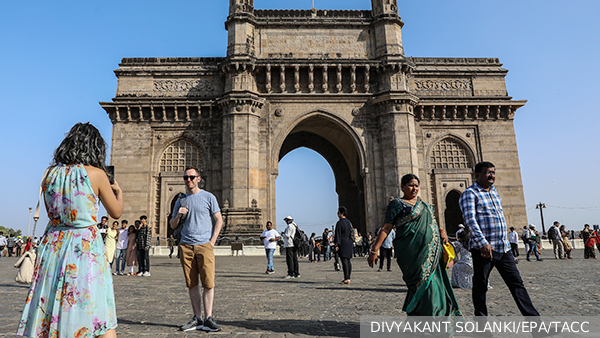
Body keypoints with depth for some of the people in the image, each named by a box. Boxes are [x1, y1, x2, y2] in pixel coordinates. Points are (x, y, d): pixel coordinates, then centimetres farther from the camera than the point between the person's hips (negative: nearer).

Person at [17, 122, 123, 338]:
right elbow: (116, 213, 0)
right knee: (100, 317, 2)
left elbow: (51, 210, 18)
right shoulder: (95, 174, -9)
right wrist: (118, 191, 19)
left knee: (47, 319, 14)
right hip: (85, 246, -5)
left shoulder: (51, 173, 4)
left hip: (52, 245, 5)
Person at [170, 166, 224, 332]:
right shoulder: (180, 200, 15)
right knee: (192, 284, 5)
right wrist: (178, 215, -3)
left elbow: (219, 220, 5)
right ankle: (197, 319, 11)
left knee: (208, 283, -7)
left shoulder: (208, 197, 5)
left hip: (204, 245, -3)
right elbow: (172, 225, 18)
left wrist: (212, 241, -5)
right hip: (186, 246, 3)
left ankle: (208, 319, -2)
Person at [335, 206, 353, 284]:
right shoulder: (348, 222, 13)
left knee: (344, 260, -9)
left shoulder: (339, 223, -11)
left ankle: (346, 279, -12)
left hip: (342, 243, -8)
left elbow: (338, 235, -14)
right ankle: (348, 277, 13)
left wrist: (336, 245, -13)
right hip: (349, 243, 8)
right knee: (348, 260, 10)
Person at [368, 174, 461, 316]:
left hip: (432, 252, 8)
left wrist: (441, 231, 9)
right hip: (413, 253, -7)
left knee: (436, 283, 8)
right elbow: (386, 228, -7)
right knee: (423, 284, -11)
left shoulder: (424, 204, 21)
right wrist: (374, 250, -14)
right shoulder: (397, 204, -1)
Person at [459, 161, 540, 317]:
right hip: (483, 249, -7)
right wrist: (483, 243, -28)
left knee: (517, 283, 8)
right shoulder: (469, 194, -7)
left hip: (504, 248, 7)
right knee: (480, 287, 3)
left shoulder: (494, 191, 18)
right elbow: (470, 220, -19)